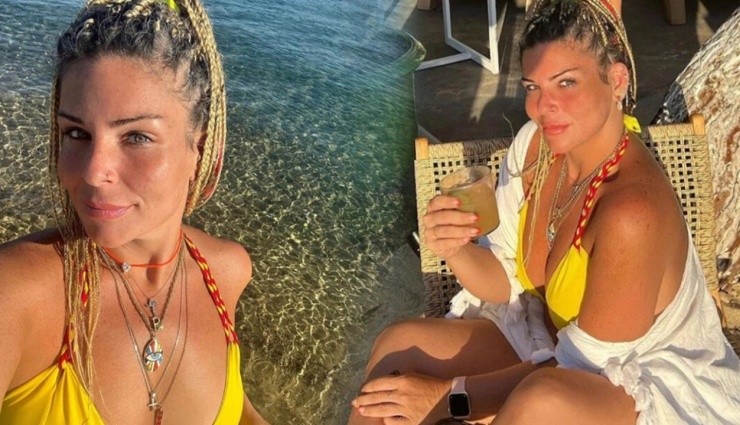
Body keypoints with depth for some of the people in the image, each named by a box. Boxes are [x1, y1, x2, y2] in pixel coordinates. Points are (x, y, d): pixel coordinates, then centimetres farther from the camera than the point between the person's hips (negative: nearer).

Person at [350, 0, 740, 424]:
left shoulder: (633, 210, -31)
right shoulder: (534, 144, -10)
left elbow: (586, 365, -22)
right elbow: (505, 282, -1)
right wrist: (456, 249, -23)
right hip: (556, 344, 7)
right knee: (399, 345, -3)